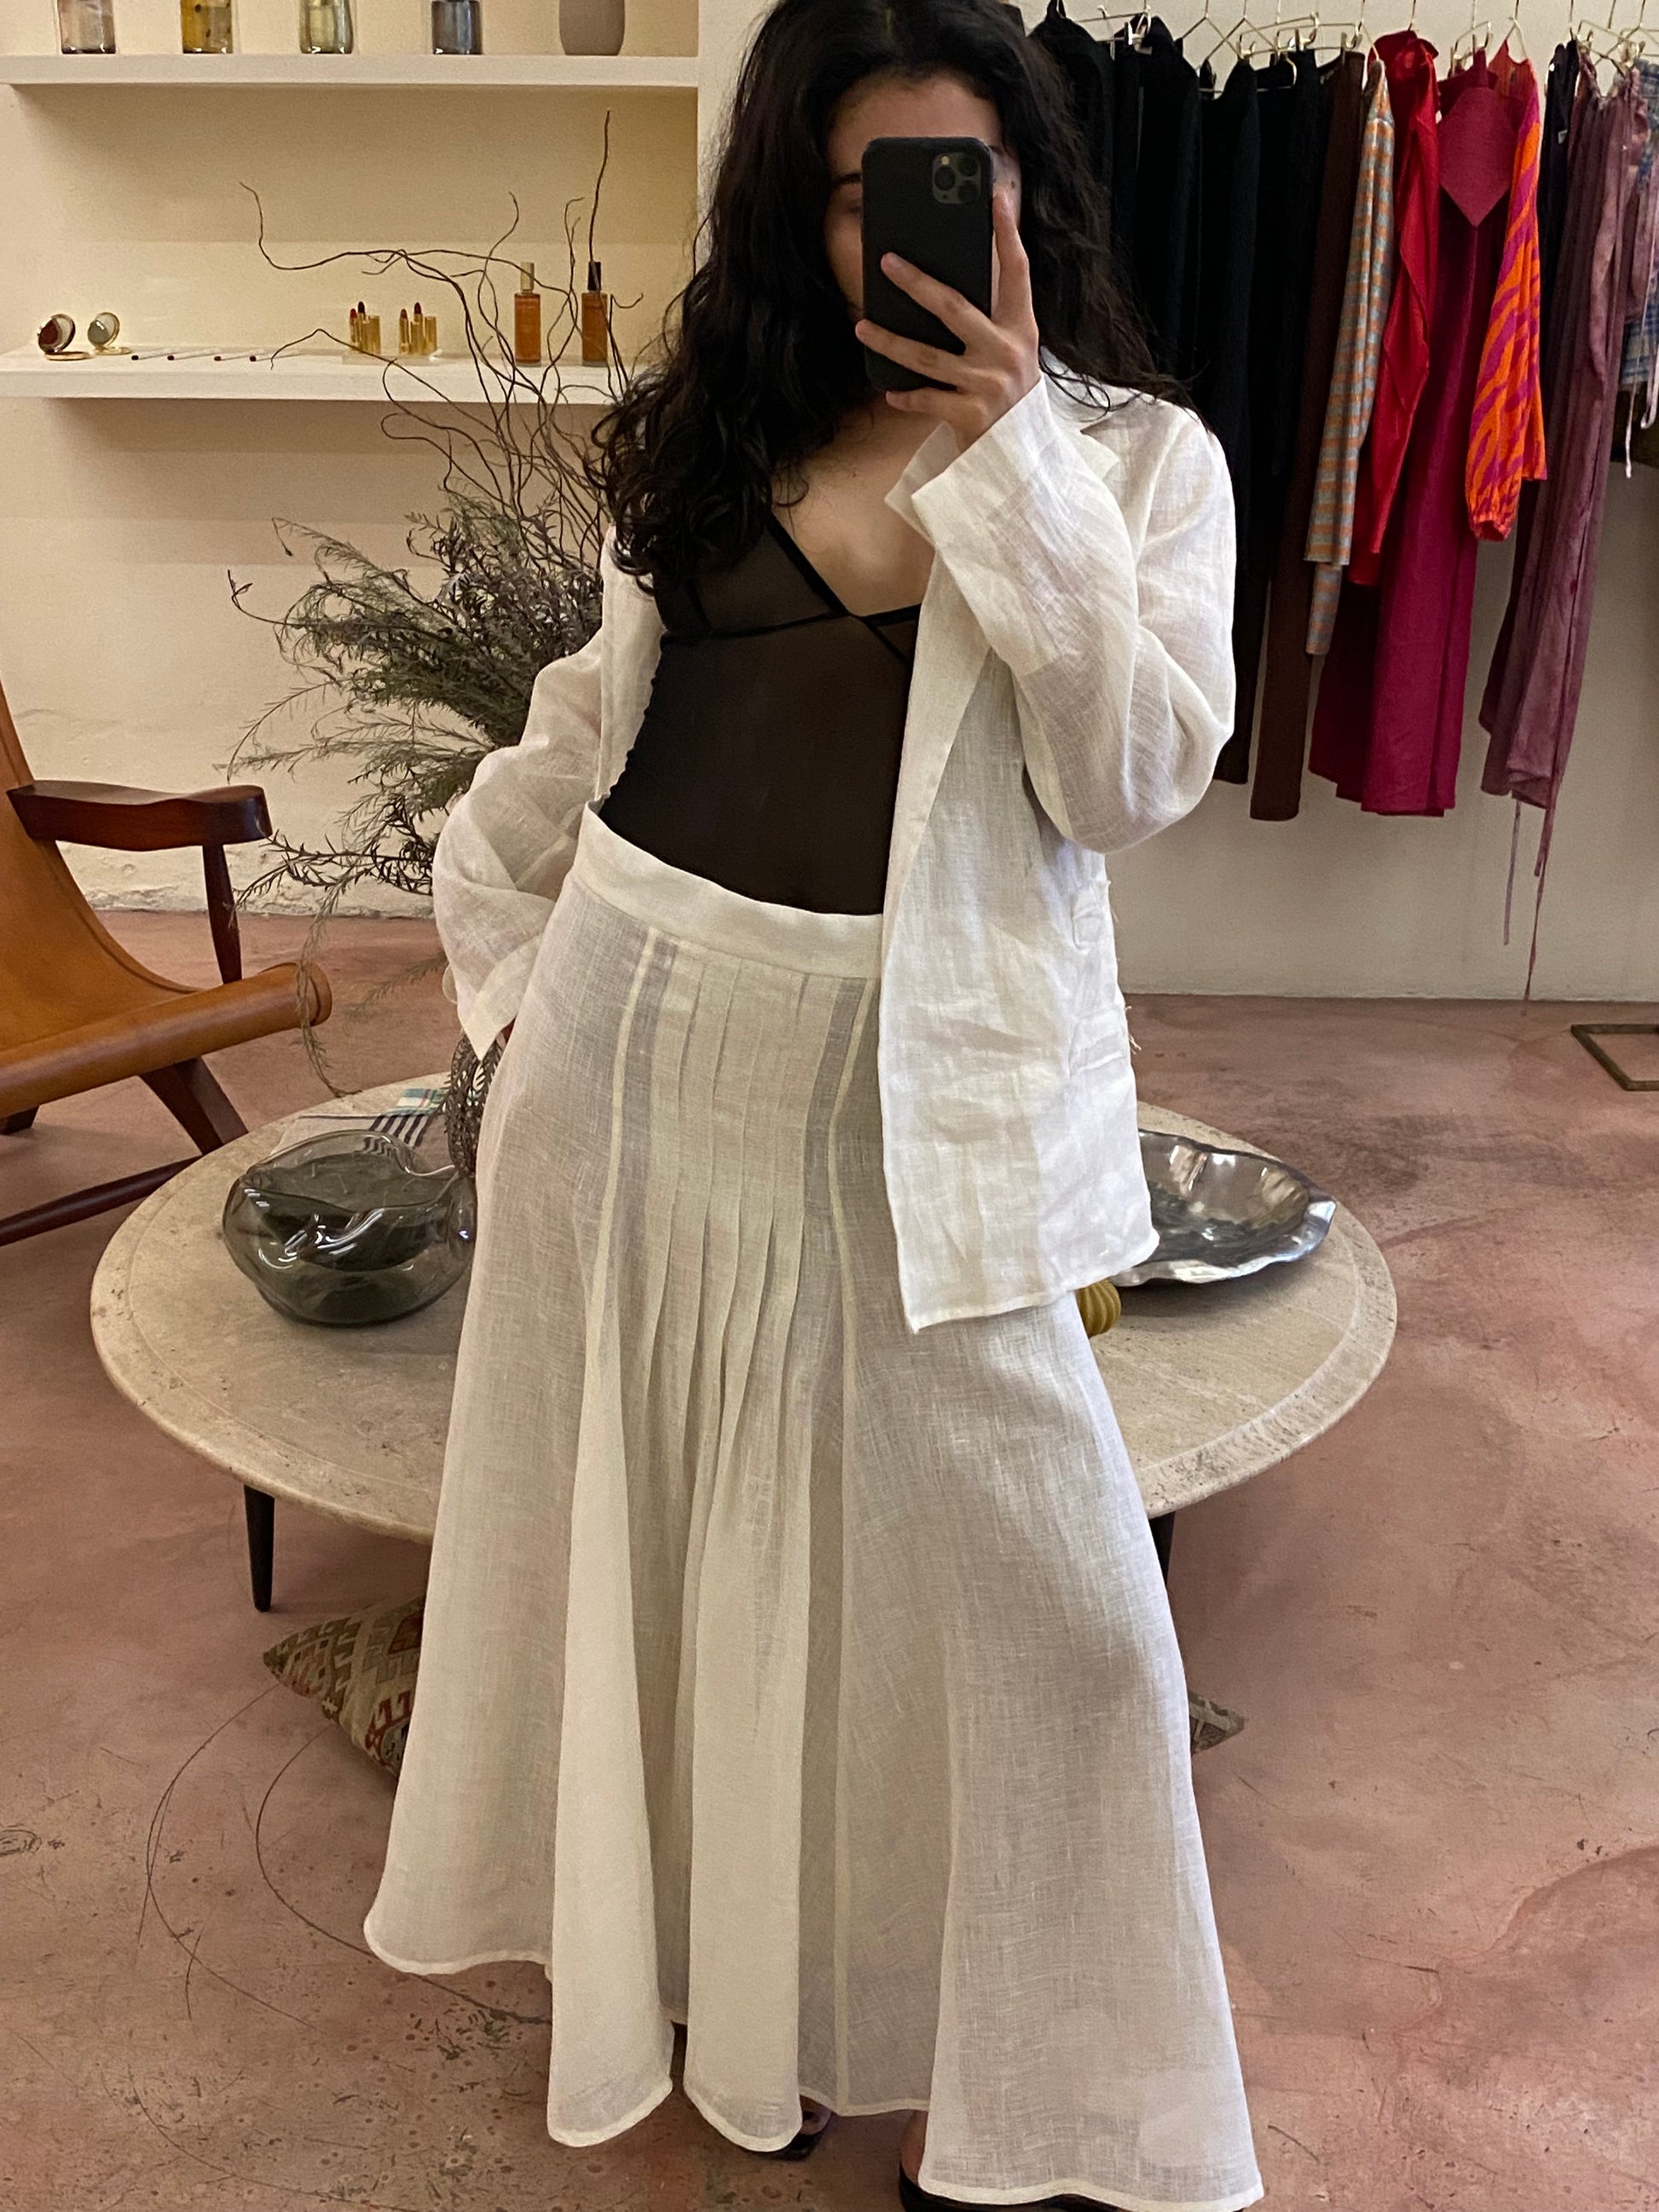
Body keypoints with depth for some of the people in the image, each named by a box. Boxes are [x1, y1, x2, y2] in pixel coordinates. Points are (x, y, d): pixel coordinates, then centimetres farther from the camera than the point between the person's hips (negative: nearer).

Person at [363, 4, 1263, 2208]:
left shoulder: (1135, 456, 0)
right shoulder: (715, 433, 7)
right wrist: (504, 917, 16)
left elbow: (1131, 777, -13)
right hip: (638, 1042, 4)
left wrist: (1003, 446, -15)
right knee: (659, 1524, 16)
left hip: (915, 1099, -3)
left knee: (1014, 1582, 0)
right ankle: (694, 1952, 41)